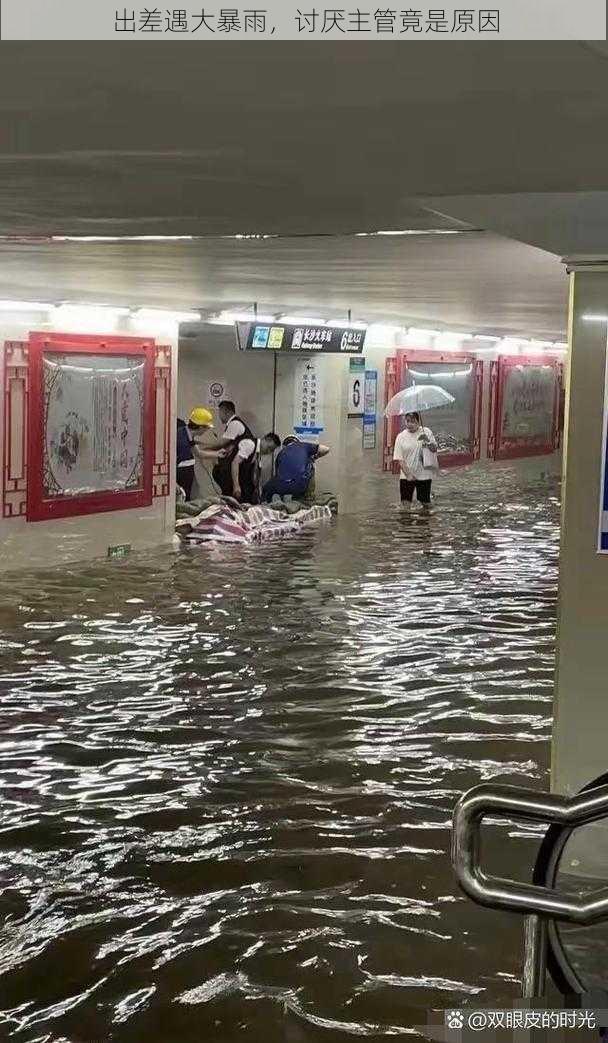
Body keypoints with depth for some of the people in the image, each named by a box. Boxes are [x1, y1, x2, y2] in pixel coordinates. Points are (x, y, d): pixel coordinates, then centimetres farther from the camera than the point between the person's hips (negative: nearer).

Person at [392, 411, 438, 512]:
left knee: (426, 504, 6)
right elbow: (399, 459, -4)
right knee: (406, 503, -2)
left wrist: (427, 441, -21)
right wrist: (408, 474, -14)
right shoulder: (401, 436, -1)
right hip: (406, 476, 0)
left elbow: (434, 449, -1)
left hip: (423, 474, 0)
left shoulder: (426, 432, -1)